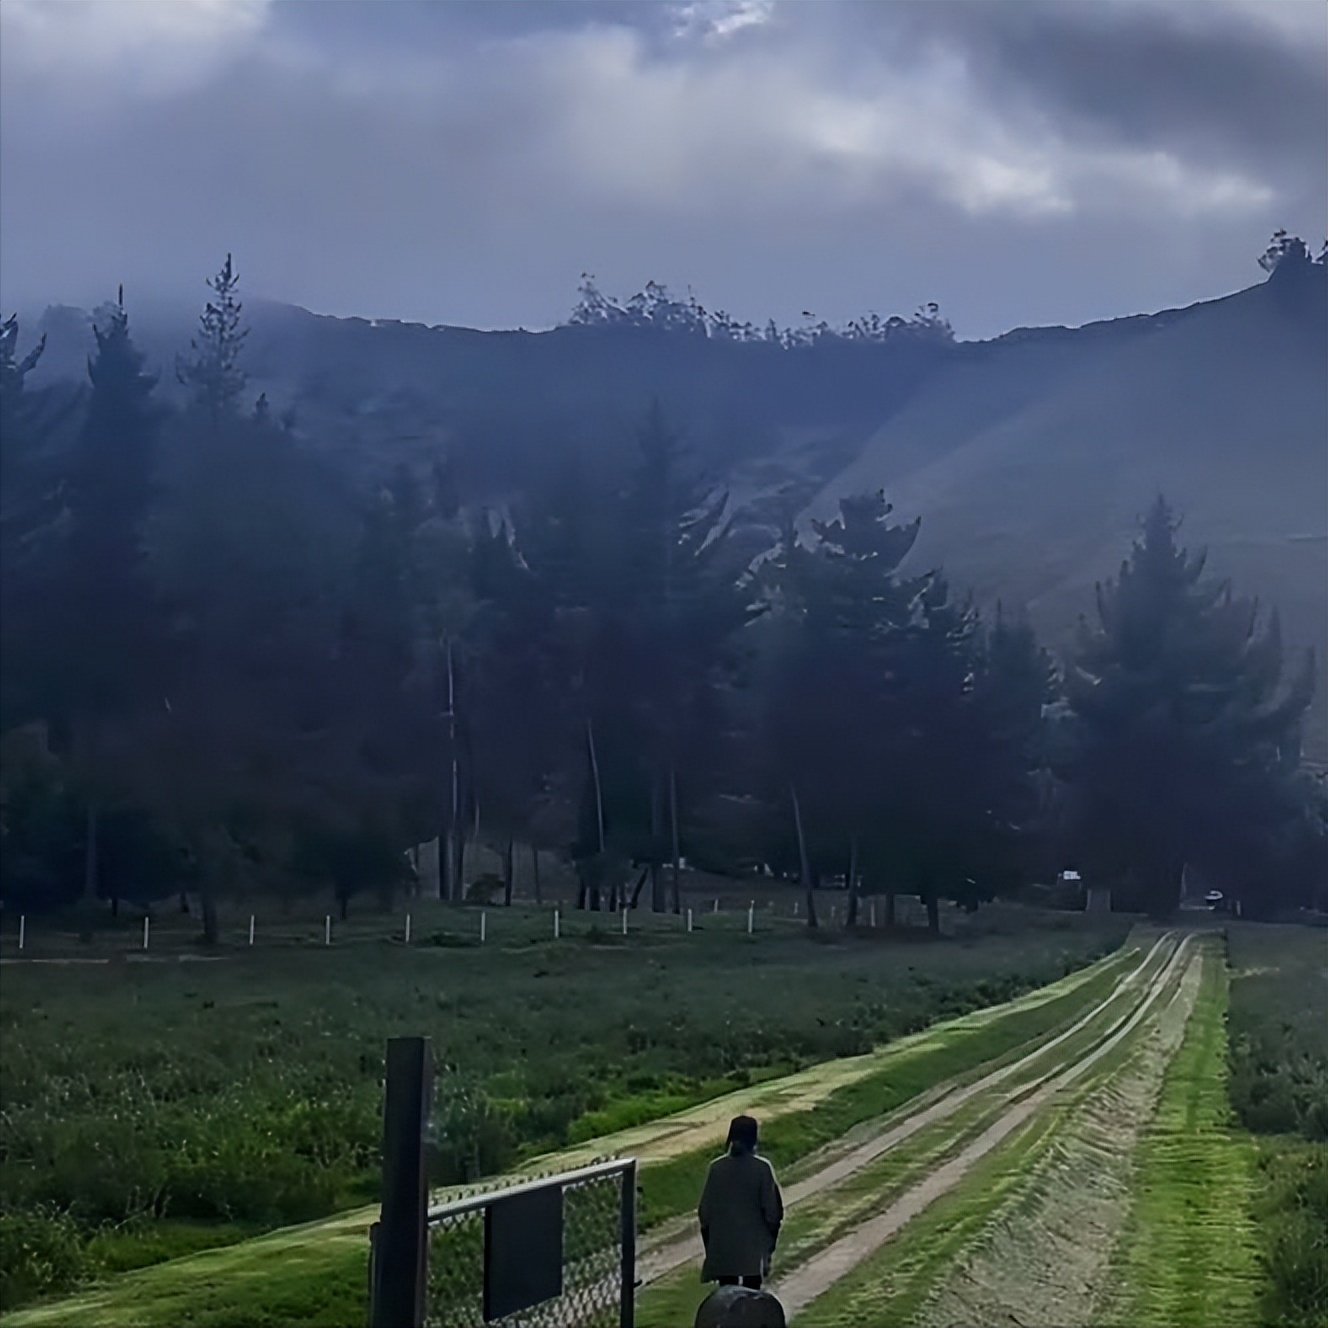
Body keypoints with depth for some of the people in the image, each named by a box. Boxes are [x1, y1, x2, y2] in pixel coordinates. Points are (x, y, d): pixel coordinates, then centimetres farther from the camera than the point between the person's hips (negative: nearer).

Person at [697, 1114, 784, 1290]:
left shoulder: (717, 1168, -3)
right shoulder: (762, 1168, -10)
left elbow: (704, 1209, 1)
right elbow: (772, 1210, -8)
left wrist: (709, 1245, 12)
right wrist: (770, 1242, 5)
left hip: (723, 1247, 2)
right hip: (754, 1247, -2)